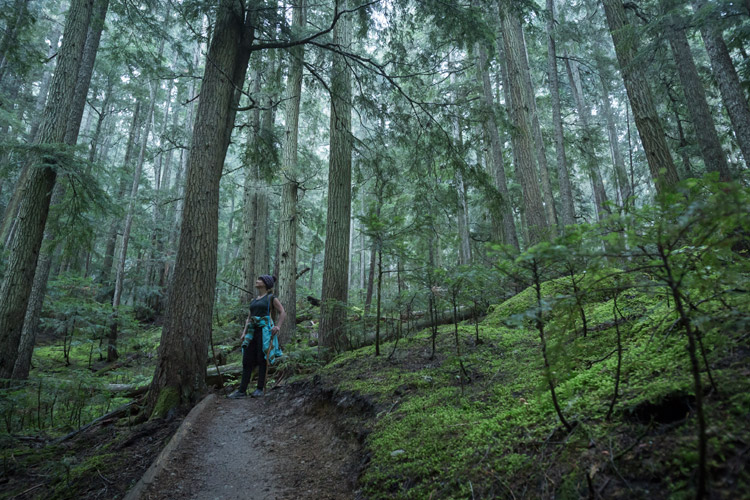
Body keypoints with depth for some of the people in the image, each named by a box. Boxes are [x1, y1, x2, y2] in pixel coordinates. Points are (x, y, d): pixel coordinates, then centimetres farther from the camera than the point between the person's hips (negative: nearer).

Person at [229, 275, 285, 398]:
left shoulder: (271, 298, 2)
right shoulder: (254, 300, 21)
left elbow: (283, 313, -2)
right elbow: (249, 318, 21)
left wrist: (278, 326, -14)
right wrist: (244, 332, 10)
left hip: (265, 331, -6)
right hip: (252, 332, 6)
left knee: (262, 360, -3)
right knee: (247, 360, 2)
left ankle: (260, 389, 5)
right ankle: (242, 390, 6)